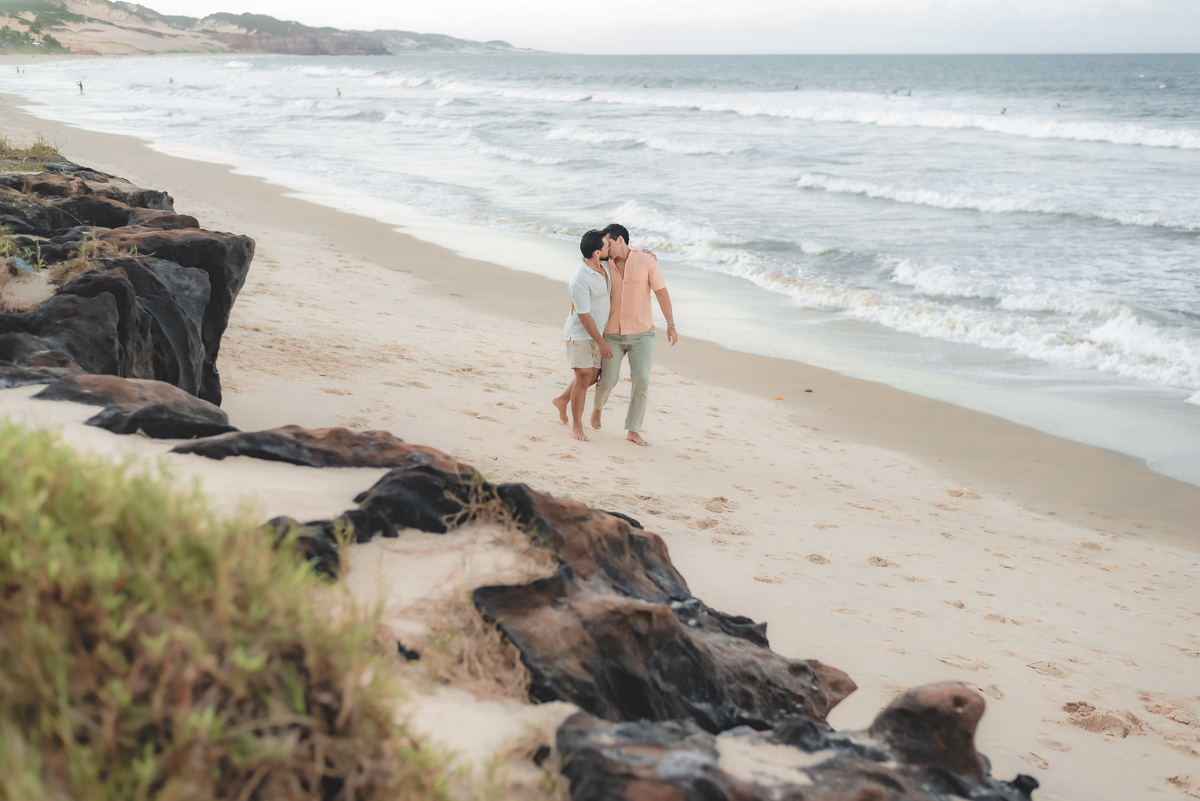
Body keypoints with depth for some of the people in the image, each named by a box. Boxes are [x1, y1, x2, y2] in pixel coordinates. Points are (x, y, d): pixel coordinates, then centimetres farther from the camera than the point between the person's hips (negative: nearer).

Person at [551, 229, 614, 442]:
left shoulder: (602, 268, 0)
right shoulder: (580, 280, -26)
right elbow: (584, 316, -22)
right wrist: (601, 343, -19)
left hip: (597, 331, 8)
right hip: (580, 334, -8)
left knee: (592, 375, 13)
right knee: (583, 378, -6)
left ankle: (562, 400, 37)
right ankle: (577, 426, 5)